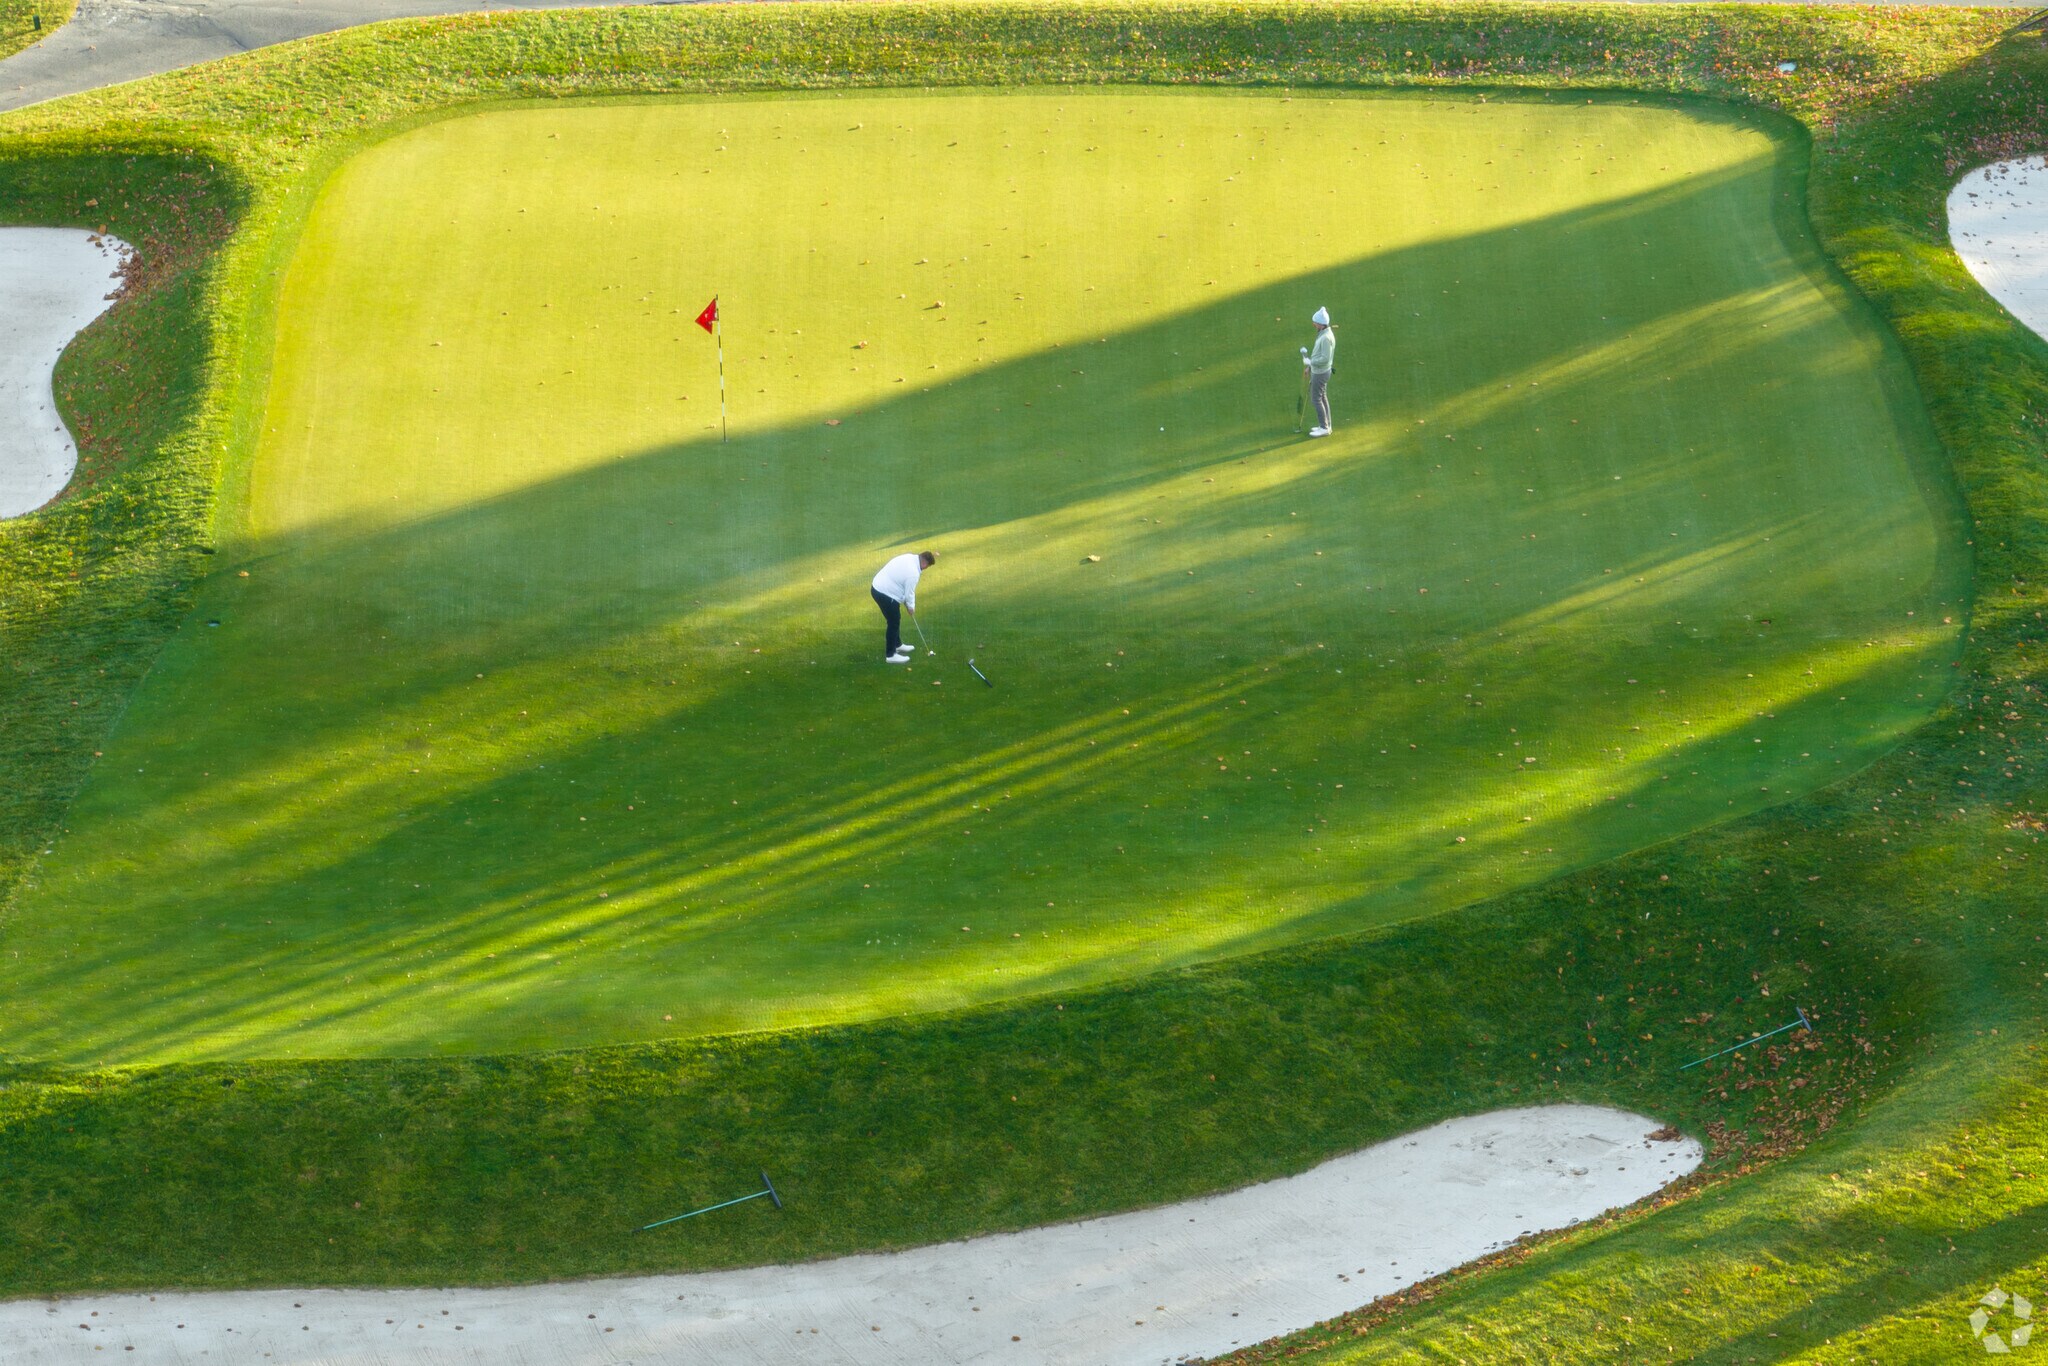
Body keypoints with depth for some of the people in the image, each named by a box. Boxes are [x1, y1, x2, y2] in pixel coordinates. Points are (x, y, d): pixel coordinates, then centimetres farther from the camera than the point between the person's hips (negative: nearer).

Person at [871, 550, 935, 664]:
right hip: (886, 595, -10)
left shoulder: (908, 558, 5)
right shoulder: (913, 572, -23)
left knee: (895, 620, 24)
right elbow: (909, 593, -13)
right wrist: (911, 607, 6)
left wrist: (908, 604, 15)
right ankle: (890, 655, 8)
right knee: (894, 623, 2)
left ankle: (897, 645, 40)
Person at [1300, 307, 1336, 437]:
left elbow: (1325, 358, -29)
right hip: (1317, 371, 10)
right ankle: (1326, 425, 26)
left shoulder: (1326, 338, -27)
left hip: (1320, 373, -10)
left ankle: (1324, 428, 5)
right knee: (1322, 398, 17)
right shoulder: (1323, 333, 5)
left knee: (1316, 399, -2)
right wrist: (1311, 365, 17)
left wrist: (1310, 362, -18)